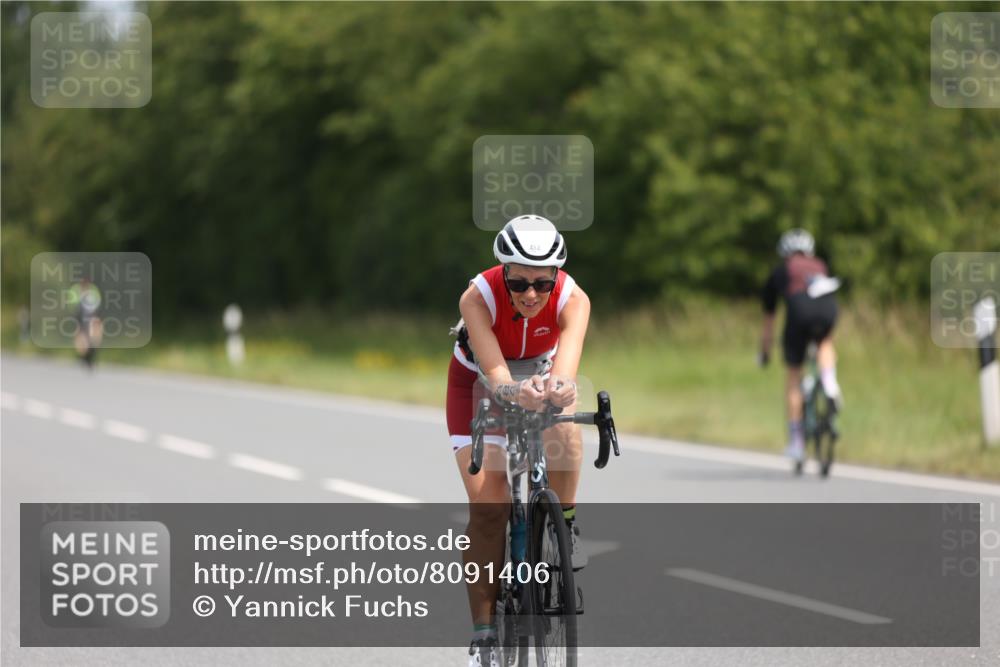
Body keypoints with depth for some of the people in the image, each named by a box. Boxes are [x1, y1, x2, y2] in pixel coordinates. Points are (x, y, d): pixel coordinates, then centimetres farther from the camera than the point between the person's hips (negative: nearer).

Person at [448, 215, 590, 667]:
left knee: (562, 429, -36)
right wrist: (515, 391, -69)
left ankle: (565, 527, -10)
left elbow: (567, 360, -49)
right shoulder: (478, 298, -35)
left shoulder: (572, 300, -31)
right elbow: (494, 370, -46)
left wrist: (558, 387, -72)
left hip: (540, 374, 1)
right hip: (479, 383, -1)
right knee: (487, 506, -13)